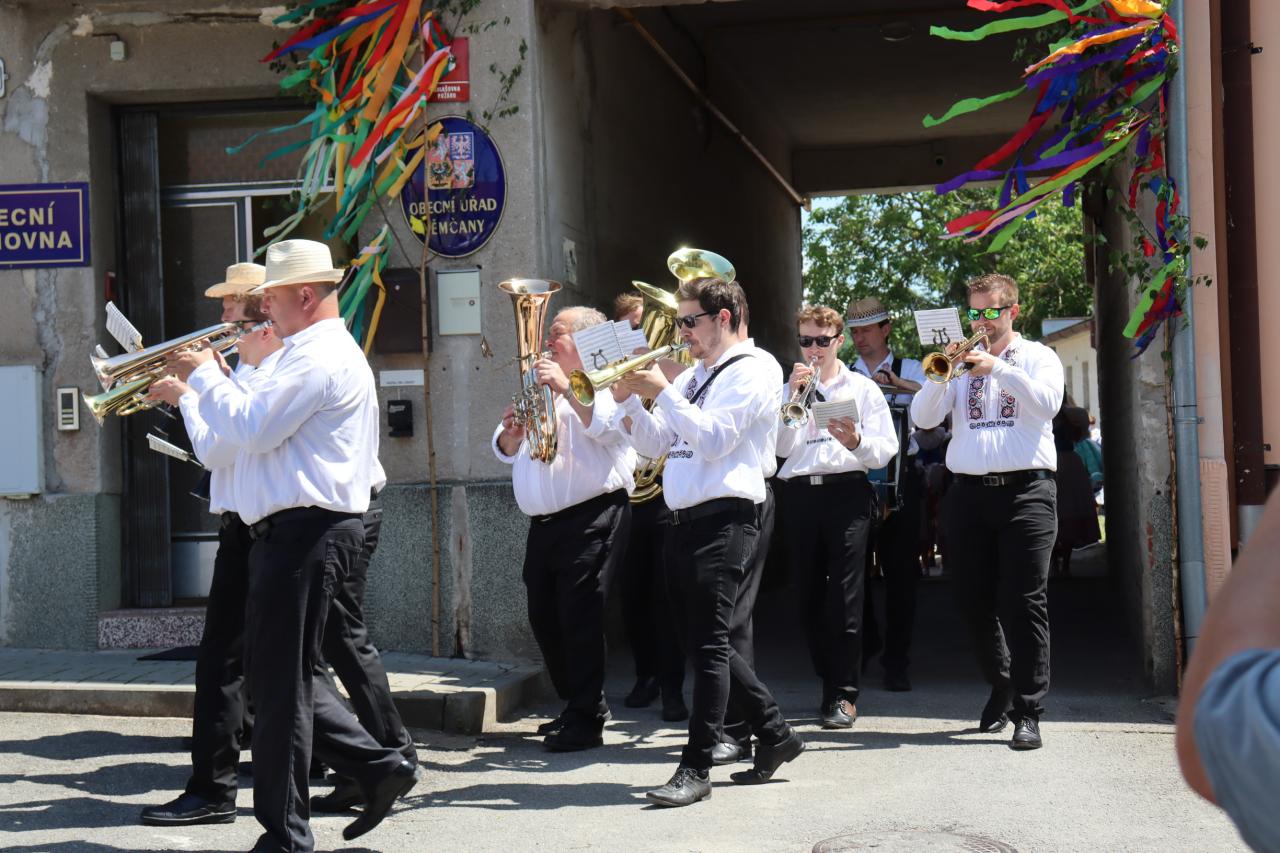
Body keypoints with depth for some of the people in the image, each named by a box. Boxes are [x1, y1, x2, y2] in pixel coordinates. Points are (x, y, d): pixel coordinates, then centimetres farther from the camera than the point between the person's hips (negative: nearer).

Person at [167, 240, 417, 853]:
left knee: (281, 680, -5)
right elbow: (262, 424, 22)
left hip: (305, 532, -11)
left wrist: (203, 376, -7)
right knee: (281, 674, 15)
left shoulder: (320, 357, -14)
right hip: (295, 530, 11)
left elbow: (251, 429, -21)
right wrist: (206, 385, 15)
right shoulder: (321, 353, 23)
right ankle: (379, 767, 18)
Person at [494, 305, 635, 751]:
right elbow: (507, 452, 22)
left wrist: (566, 388, -28)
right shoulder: (541, 386, 24)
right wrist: (510, 432, 0)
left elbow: (606, 426, -22)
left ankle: (585, 721, -2)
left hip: (591, 518, -9)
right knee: (545, 620, 12)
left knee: (580, 619, -9)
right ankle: (575, 706, 26)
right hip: (543, 523, 9)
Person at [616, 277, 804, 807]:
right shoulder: (691, 378, 20)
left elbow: (713, 439, -18)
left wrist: (663, 392, -16)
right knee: (703, 645, 12)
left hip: (722, 520, -9)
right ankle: (775, 735, 25)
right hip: (682, 521, 9)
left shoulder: (748, 374, -6)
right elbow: (654, 444, 19)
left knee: (708, 645, -8)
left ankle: (696, 770, -5)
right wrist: (631, 400, 4)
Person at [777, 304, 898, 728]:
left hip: (846, 490, -3)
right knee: (808, 594, 6)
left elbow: (885, 451, 2)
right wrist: (794, 394, -5)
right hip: (800, 493, 3)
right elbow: (779, 446, 3)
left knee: (844, 594, -9)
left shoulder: (863, 389, 10)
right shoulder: (789, 391, 17)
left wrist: (855, 442, -18)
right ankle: (829, 683, 18)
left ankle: (844, 694, -6)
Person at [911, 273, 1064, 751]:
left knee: (1025, 603, -7)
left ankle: (1028, 712, -3)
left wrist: (998, 367, -16)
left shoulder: (1037, 357, 9)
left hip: (1025, 491, -3)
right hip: (969, 493, 4)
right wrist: (940, 375, -11)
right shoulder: (961, 362, 15)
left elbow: (1047, 403, -11)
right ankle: (1001, 686, 30)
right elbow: (922, 418, 4)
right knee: (976, 602, 8)